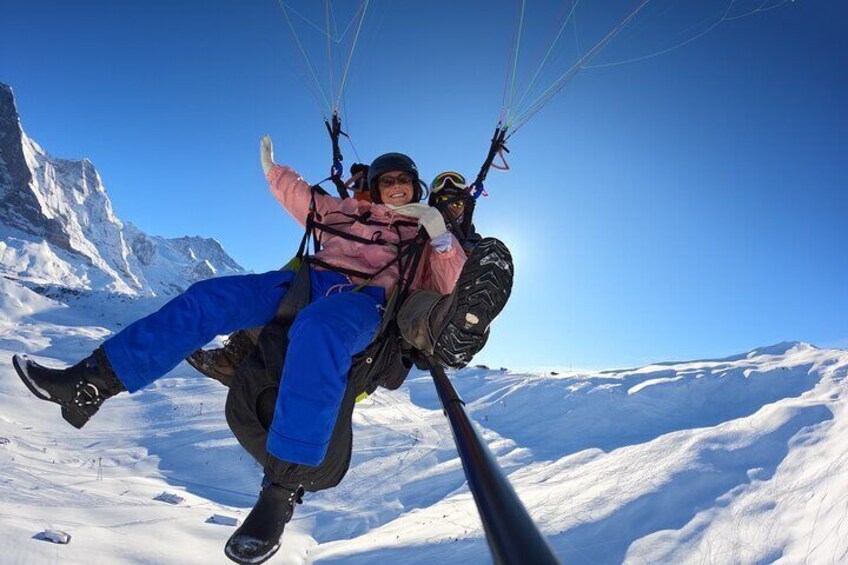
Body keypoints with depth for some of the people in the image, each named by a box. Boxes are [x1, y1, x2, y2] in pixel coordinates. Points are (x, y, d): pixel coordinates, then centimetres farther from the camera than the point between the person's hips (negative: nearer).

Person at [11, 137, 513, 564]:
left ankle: (283, 488, -39)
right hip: (307, 283, 6)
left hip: (365, 301, -5)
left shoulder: (426, 236, 20)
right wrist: (275, 171, 23)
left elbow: (449, 286, 6)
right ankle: (92, 382, -8)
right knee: (208, 297, -11)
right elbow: (302, 199, 37)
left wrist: (440, 234, -9)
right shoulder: (348, 210, 31)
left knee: (317, 330, -41)